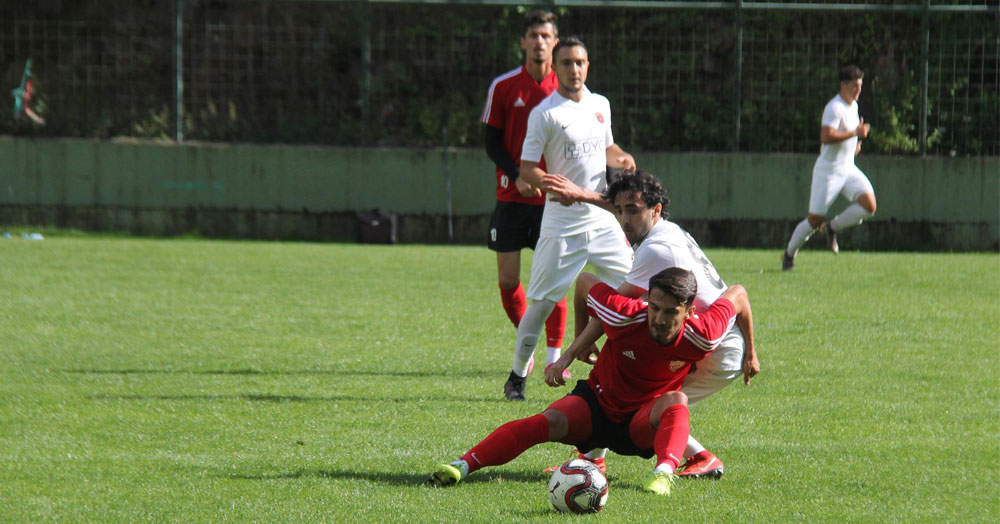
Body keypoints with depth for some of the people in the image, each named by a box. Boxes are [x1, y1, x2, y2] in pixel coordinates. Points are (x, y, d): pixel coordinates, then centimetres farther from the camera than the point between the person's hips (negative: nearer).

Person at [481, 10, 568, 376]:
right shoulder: (503, 87, 1)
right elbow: (492, 142, 3)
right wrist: (518, 176, -12)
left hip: (553, 198, -1)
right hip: (512, 195, 1)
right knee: (508, 278, 1)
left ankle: (554, 356, 2)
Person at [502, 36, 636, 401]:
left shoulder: (600, 105, 12)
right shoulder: (544, 113, -6)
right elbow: (527, 168, -8)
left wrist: (622, 159, 4)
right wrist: (555, 186, -27)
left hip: (602, 217, 5)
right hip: (561, 223, -5)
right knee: (542, 302, -6)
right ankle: (517, 375, 7)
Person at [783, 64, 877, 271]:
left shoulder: (853, 105, 11)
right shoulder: (834, 108, -18)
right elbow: (826, 137, -31)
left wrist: (855, 144, 13)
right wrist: (855, 133, -27)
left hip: (848, 169, 8)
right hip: (828, 171, -8)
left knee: (869, 205, -13)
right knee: (815, 220, -2)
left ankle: (832, 228, 5)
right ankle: (789, 253, 19)